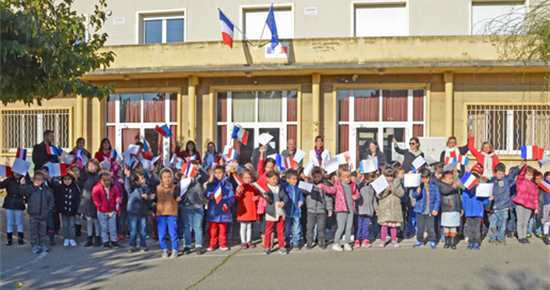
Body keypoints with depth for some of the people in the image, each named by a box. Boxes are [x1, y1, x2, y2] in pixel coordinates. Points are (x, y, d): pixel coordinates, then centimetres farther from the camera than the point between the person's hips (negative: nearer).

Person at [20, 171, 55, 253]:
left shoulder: (47, 191, 1)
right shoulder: (30, 188, -5)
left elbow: (51, 201, 10)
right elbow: (24, 193, -26)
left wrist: (49, 209, -1)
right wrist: (23, 185, -44)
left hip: (43, 215, 2)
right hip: (33, 214, -2)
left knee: (42, 230, 12)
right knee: (33, 230, 5)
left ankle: (43, 244, 24)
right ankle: (35, 245, 16)